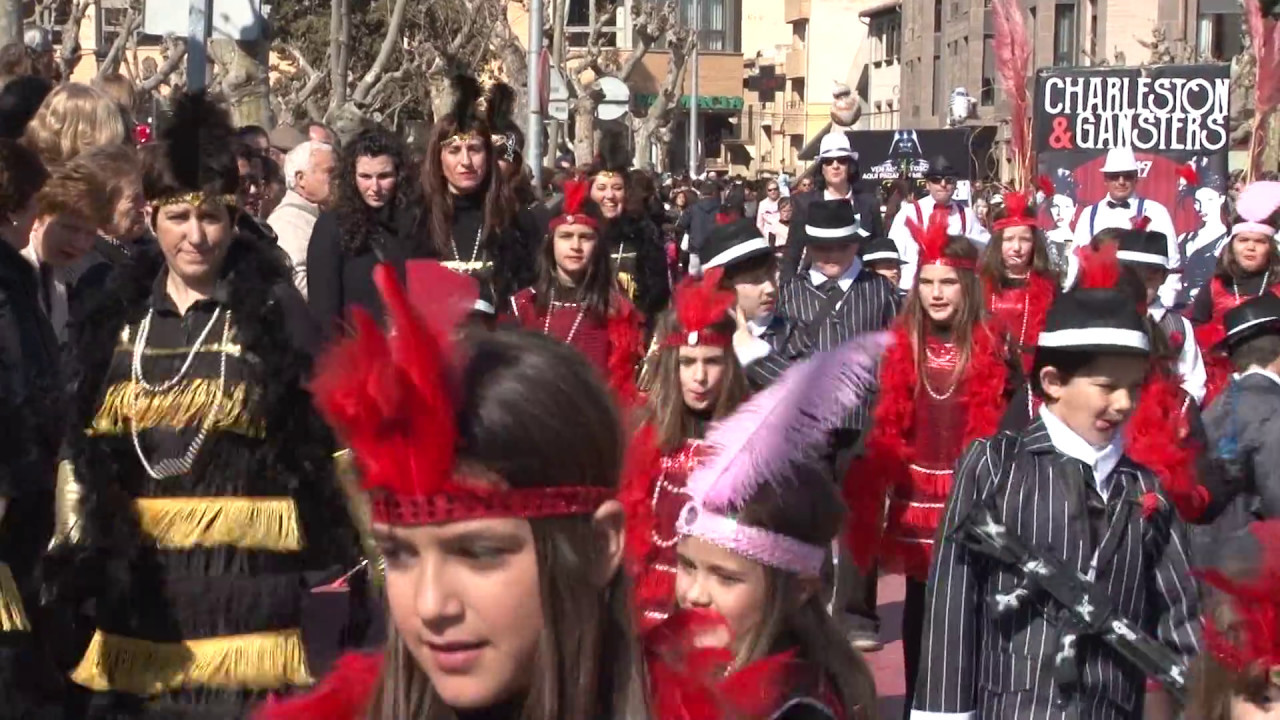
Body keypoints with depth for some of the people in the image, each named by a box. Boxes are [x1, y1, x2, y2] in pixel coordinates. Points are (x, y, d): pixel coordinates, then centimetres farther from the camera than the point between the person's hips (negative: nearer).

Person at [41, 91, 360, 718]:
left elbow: (323, 442, -2)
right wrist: (74, 546, 3)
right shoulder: (120, 316, 10)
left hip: (247, 575, -4)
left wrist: (332, 564, -6)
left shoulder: (274, 311, -2)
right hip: (138, 579, 4)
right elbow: (82, 448, 13)